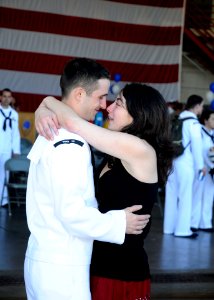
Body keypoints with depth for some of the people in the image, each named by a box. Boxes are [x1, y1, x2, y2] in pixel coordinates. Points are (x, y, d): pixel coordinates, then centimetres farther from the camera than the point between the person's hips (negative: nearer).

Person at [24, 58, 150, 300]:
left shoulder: (52, 135, 11)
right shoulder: (69, 145, -20)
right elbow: (72, 212, -23)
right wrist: (119, 223, -12)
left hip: (42, 260, 10)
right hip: (61, 270, -10)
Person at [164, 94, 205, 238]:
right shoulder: (193, 122, -9)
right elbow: (197, 145, -10)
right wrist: (201, 165, -4)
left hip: (171, 161, 7)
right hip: (185, 162, -7)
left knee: (172, 195, 11)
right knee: (186, 196, 0)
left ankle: (169, 227, 17)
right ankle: (182, 229, 2)